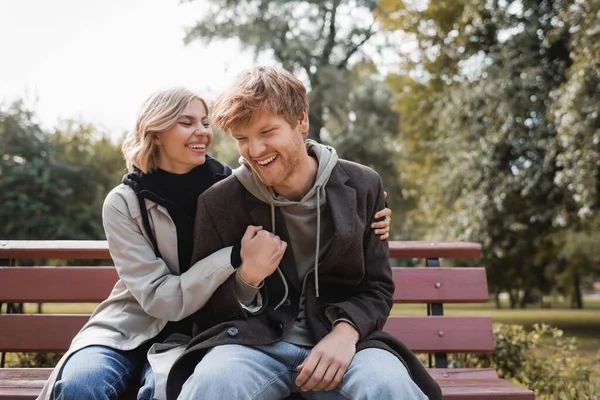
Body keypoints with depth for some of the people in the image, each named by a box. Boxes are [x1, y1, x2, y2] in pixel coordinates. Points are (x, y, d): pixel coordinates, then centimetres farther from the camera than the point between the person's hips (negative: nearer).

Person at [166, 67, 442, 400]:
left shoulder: (361, 186, 3)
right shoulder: (219, 203, 0)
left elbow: (377, 287, 8)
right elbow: (206, 310, 7)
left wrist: (346, 331, -14)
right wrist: (247, 277, -14)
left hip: (337, 338, 1)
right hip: (254, 340, 0)